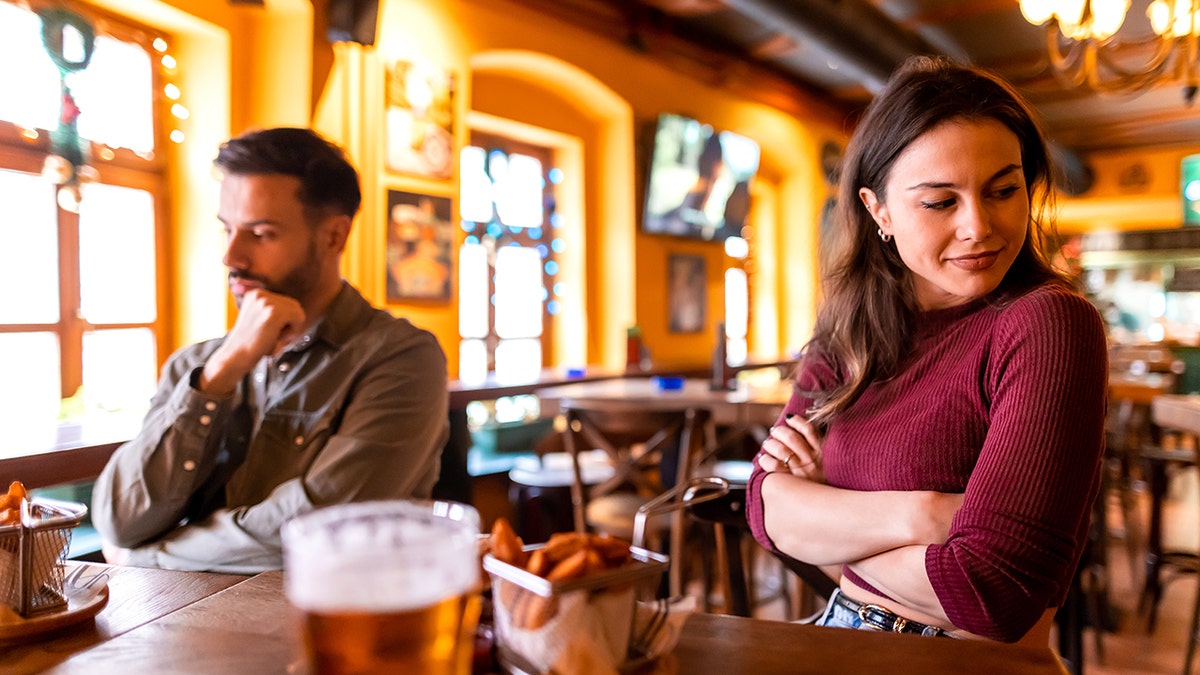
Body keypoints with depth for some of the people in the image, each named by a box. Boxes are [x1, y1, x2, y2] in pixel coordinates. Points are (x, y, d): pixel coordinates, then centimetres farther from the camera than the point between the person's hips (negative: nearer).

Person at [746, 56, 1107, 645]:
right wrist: (914, 516, -20)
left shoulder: (1048, 324, -15)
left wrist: (824, 519, -8)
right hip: (840, 630, 5)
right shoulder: (851, 330, 2)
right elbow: (766, 503, -5)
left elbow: (993, 594, -22)